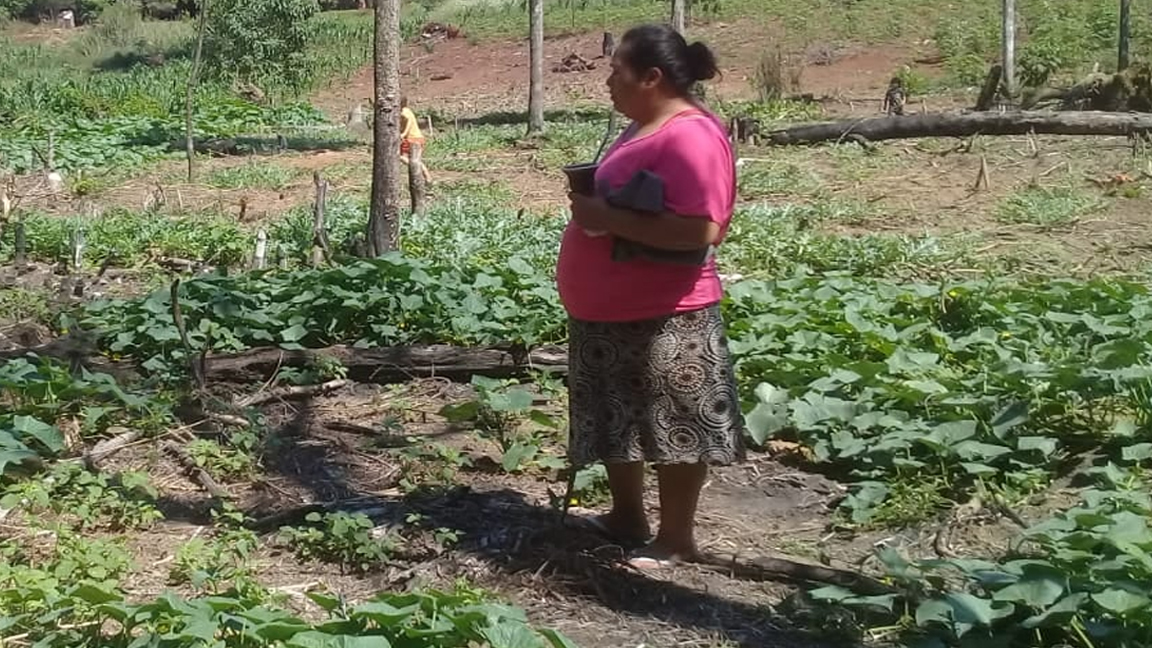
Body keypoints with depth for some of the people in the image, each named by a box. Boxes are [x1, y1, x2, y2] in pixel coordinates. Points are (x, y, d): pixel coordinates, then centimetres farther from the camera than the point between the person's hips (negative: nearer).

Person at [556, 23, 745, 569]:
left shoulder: (690, 136, -21)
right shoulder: (644, 128, 11)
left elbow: (699, 229, -30)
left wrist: (609, 219, -25)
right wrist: (592, 204, 7)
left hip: (662, 318, -11)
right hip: (612, 312, 11)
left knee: (673, 429, 4)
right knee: (616, 421, 20)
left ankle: (676, 538, 17)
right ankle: (627, 517, 36)